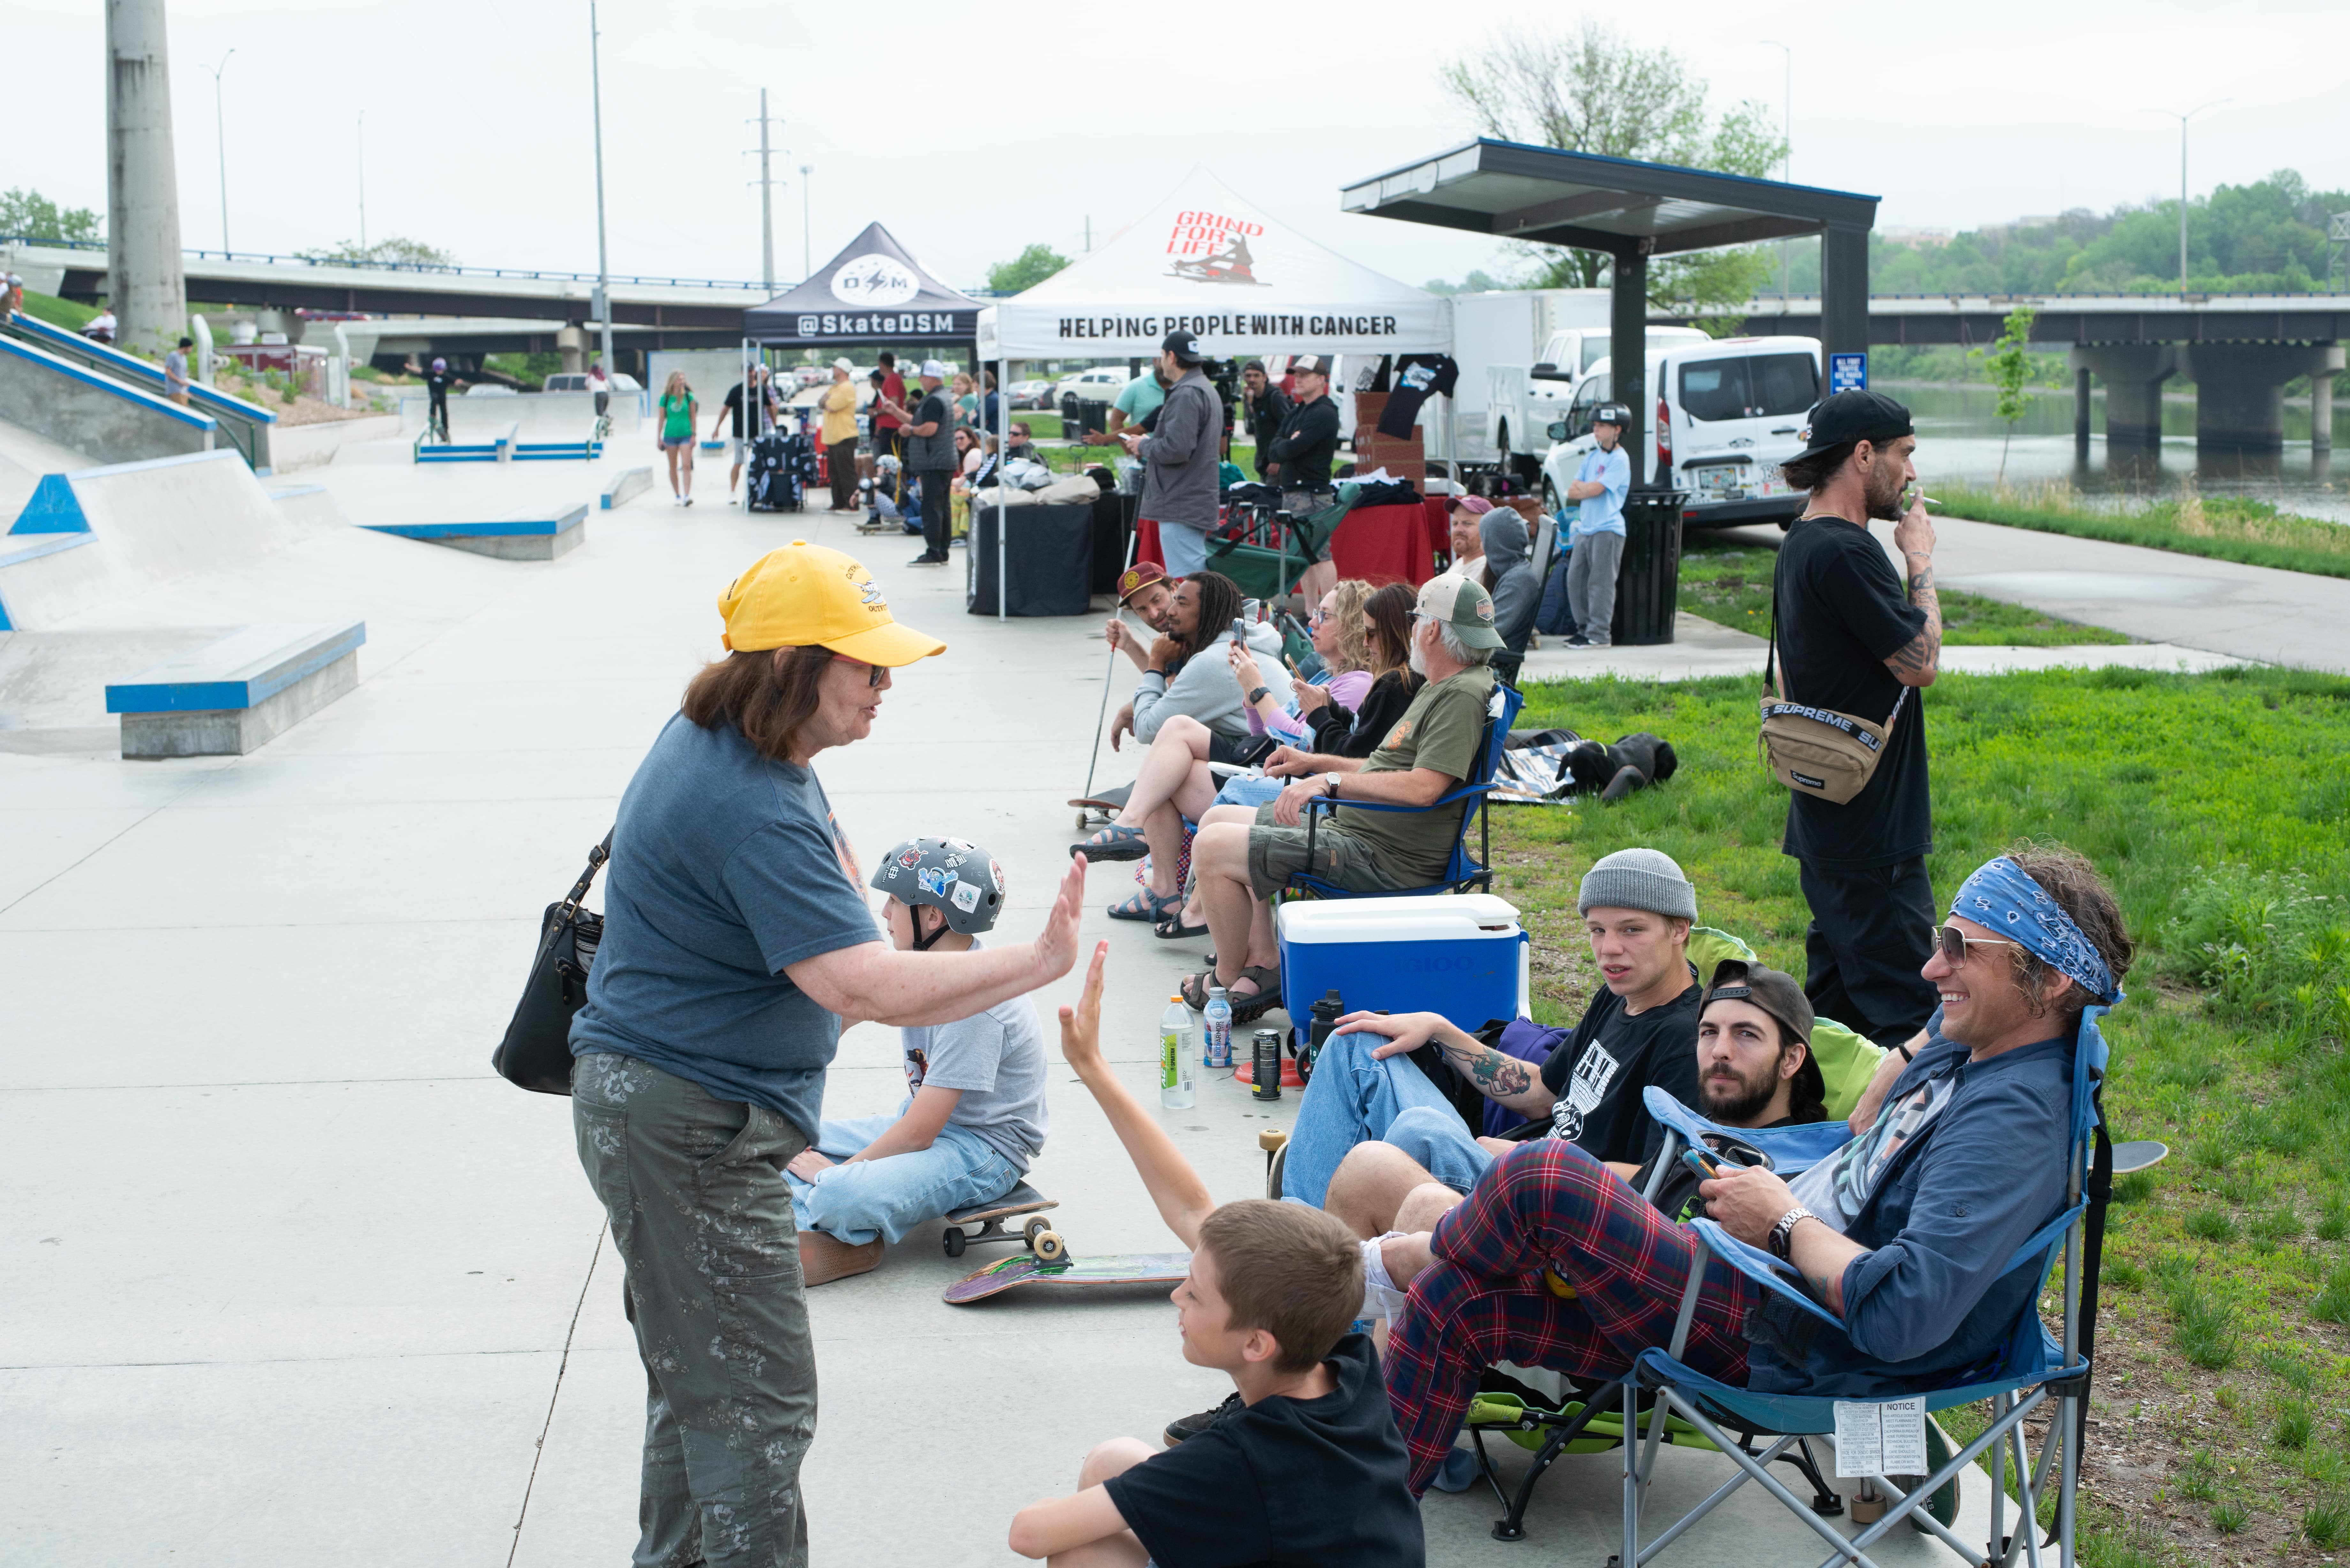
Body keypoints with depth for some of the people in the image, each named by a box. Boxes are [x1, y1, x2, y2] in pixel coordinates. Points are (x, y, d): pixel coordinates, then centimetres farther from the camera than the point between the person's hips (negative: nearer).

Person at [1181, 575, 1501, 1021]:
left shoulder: (1464, 696, -19)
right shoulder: (1443, 687, 15)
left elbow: (1423, 786, -30)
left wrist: (1331, 781, -25)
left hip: (1379, 859, -12)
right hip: (1349, 827, 12)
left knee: (1213, 849, -14)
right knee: (1218, 827, 22)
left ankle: (1226, 980, 5)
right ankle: (1262, 964, 10)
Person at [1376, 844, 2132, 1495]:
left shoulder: (2019, 1118, -24)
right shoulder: (1970, 1048, 6)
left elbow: (1900, 1316, -34)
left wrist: (1784, 1219, -18)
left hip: (1778, 1349, -11)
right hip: (1771, 1283, 11)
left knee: (1541, 1177, -20)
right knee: (1453, 1302, 5)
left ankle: (1410, 1256, 12)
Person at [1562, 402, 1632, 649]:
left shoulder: (1619, 460, -9)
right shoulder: (1592, 457, 16)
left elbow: (1595, 490, -18)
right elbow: (1573, 492, 11)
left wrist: (1582, 487, 1)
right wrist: (1588, 488, -7)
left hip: (1607, 530, -8)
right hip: (1585, 528, 8)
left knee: (1600, 582, -7)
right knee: (1575, 579, 8)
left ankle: (1599, 634, -5)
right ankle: (1584, 628, 17)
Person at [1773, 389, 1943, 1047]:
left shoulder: (1802, 542, 14)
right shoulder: (1842, 551, -20)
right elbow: (1920, 663, -17)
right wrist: (1921, 561, -7)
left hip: (1827, 815, 11)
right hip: (1870, 825, -11)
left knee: (1837, 990, 17)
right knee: (1904, 1008, -8)